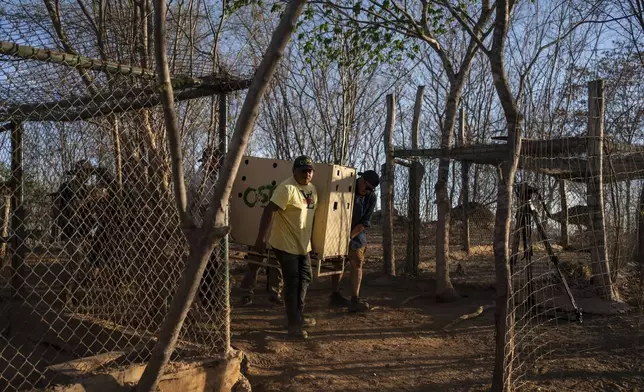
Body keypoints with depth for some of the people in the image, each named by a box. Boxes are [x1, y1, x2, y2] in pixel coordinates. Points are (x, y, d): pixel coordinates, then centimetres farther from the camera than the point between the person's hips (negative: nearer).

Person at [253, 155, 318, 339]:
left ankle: (299, 316, 36)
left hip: (303, 244, 9)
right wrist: (261, 238, -28)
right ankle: (294, 326, 9)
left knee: (304, 278, 19)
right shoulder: (287, 188, -20)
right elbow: (269, 211, -24)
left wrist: (311, 240, 22)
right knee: (292, 283, -2)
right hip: (286, 245, -9)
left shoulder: (312, 189, 7)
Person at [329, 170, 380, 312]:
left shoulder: (371, 198, -10)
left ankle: (355, 300, -12)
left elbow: (365, 222, -12)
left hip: (357, 233, 2)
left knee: (357, 263, -9)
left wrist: (350, 236, -21)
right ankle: (335, 296, 16)